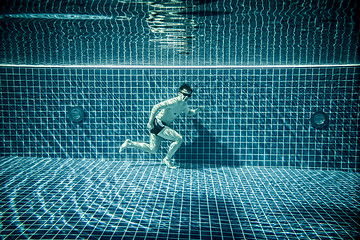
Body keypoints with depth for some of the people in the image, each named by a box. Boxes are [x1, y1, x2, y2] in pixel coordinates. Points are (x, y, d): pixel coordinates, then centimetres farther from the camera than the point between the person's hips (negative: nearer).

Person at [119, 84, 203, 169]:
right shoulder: (173, 102, -21)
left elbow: (188, 112, 29)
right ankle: (167, 159, -1)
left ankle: (129, 143, 22)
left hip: (162, 126, 9)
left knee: (152, 150, 13)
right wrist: (150, 122, -25)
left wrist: (196, 110, 8)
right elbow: (156, 107, -25)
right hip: (158, 123, -9)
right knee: (179, 139, -18)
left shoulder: (184, 105, 7)